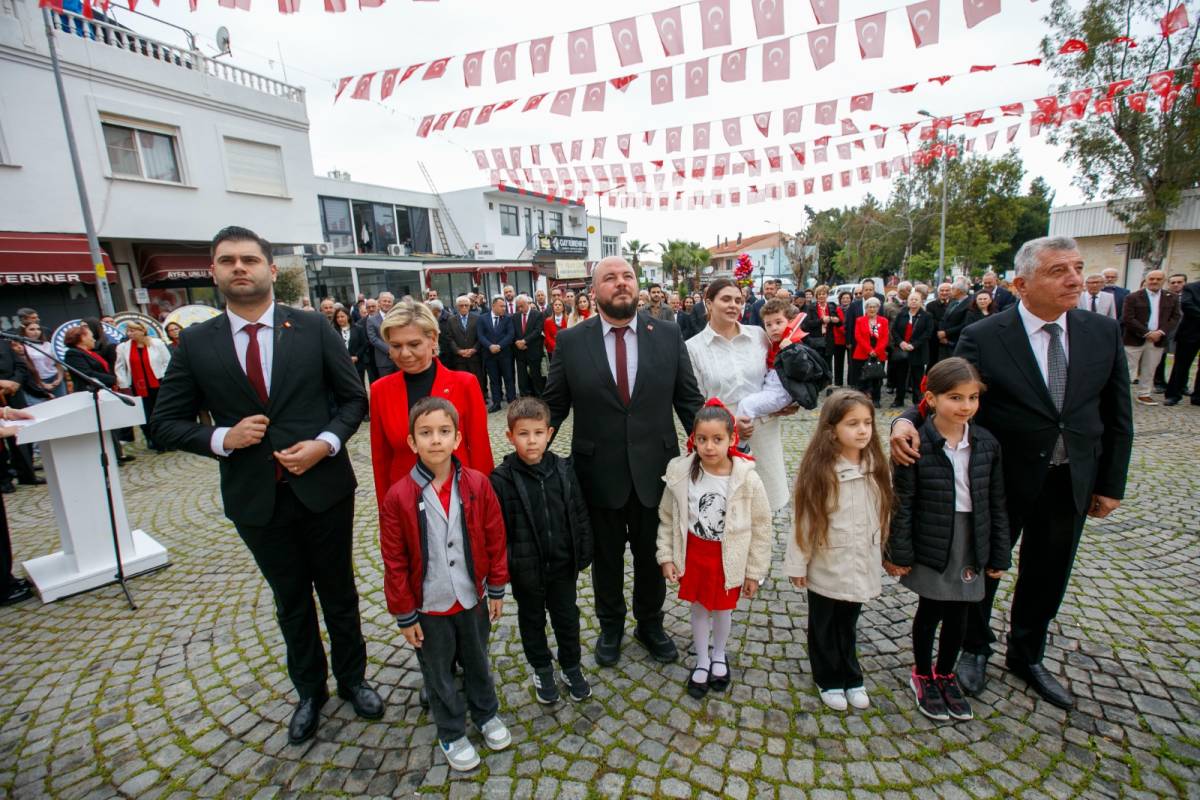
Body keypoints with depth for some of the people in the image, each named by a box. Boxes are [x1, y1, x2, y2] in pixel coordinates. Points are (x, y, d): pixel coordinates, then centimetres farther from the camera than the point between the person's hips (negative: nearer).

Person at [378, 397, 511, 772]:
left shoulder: (477, 484, -15)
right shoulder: (397, 496, -18)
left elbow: (495, 540, -5)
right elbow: (395, 563, -10)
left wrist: (496, 590, 1)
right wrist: (405, 615, -5)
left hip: (472, 598, 2)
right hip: (429, 605, -1)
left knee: (477, 661, 23)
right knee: (438, 673, 18)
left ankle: (487, 713, 49)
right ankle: (452, 734, 42)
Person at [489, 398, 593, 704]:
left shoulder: (563, 470, -7)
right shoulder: (502, 479, -16)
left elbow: (580, 515, 0)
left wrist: (584, 555, 2)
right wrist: (502, 567, -9)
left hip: (563, 564, 2)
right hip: (526, 568, -2)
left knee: (567, 616, 19)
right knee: (532, 620, 19)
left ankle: (572, 667, 42)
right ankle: (542, 670, 42)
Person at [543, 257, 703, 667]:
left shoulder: (668, 335, -3)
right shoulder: (570, 340, -5)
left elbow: (689, 400, 1)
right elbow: (554, 405, 0)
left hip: (654, 469, 1)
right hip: (598, 472, 0)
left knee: (651, 555, 20)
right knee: (606, 556, 19)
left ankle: (650, 624, 46)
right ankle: (610, 626, 45)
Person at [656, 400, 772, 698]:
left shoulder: (747, 480, -21)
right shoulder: (681, 474, -16)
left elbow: (761, 528, -10)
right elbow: (667, 519, -2)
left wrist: (755, 572, -4)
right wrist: (666, 556, -2)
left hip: (729, 558, -1)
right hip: (693, 553, 1)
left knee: (723, 609, 20)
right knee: (699, 608, 18)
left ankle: (719, 656, 49)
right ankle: (702, 661, 43)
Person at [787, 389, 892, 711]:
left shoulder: (876, 466, -5)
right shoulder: (818, 469, -19)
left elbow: (884, 512, 5)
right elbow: (803, 519, -13)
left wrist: (885, 553, 10)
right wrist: (797, 563, -9)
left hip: (860, 565, 4)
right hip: (825, 566, -4)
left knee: (848, 623, 22)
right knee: (823, 625, 16)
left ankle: (851, 678, 42)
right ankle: (829, 680, 36)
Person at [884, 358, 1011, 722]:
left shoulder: (987, 444, -3)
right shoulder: (916, 445, -17)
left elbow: (996, 504, 4)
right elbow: (902, 504, -13)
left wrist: (999, 555, 6)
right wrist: (899, 553, -11)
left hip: (970, 546, 4)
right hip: (930, 546, -4)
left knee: (958, 614, 17)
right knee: (931, 611, 11)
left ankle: (946, 673, 40)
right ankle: (922, 675, 35)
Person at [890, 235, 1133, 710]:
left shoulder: (1103, 333, -2)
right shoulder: (984, 338, -15)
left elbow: (1117, 416, 4)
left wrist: (1111, 484, 4)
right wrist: (906, 420, -41)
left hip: (1072, 483, 4)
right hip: (1002, 479, -4)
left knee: (1047, 576, 20)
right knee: (982, 567, 14)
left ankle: (1027, 656, 44)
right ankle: (973, 649, 39)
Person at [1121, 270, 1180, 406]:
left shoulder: (1172, 298, 10)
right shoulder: (1133, 297, -3)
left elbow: (1175, 318, 7)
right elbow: (1127, 319, -10)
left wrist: (1161, 332, -11)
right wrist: (1147, 333, -15)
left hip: (1158, 340, 4)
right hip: (1135, 339, -4)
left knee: (1149, 370, 11)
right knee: (1127, 368, -1)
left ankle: (1144, 394, 19)